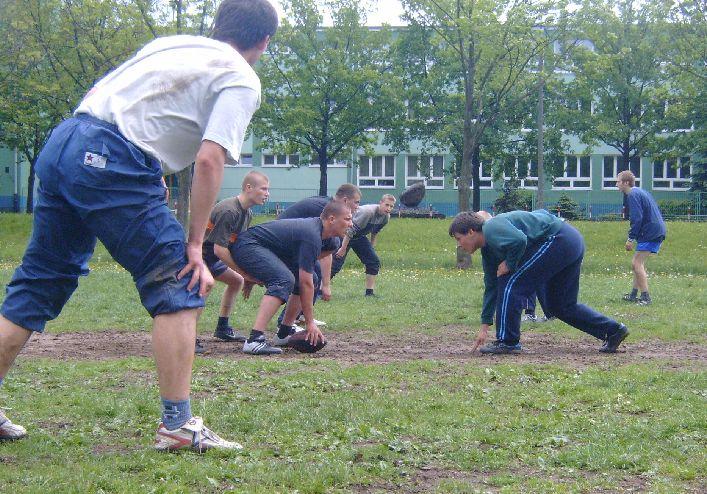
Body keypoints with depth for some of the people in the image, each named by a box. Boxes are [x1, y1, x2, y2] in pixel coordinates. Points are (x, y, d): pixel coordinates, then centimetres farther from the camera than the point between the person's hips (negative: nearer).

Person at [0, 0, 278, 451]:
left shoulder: (172, 43, 26)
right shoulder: (242, 81, 4)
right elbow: (209, 160, -8)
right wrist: (195, 245, -3)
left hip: (62, 144, 8)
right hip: (112, 162, -8)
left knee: (41, 283, 16)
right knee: (178, 288, 1)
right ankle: (177, 425, -1)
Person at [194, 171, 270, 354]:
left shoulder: (247, 213, 4)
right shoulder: (228, 211, -27)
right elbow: (219, 249, -28)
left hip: (211, 256, 11)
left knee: (236, 280, 21)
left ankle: (222, 329, 33)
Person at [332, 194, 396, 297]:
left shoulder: (386, 217, -7)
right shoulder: (368, 212, -33)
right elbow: (350, 230, -30)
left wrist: (371, 248, 18)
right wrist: (343, 248, -27)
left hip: (359, 237, 8)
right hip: (344, 235, -8)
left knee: (374, 262, -1)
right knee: (336, 264, -14)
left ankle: (369, 292, 5)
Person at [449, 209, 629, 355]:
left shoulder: (491, 228, -13)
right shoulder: (487, 251, 17)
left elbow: (519, 240, -31)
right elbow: (491, 287, 21)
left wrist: (509, 264, -13)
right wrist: (484, 326, 21)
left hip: (558, 240, -11)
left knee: (511, 283, -9)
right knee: (561, 305, 18)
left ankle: (507, 342, -6)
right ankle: (613, 330, 22)